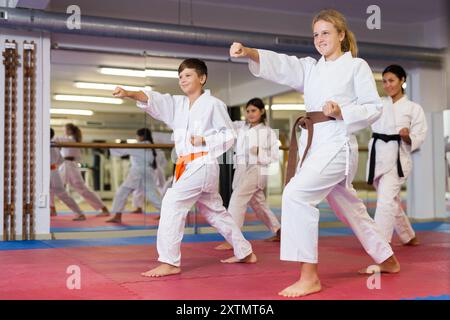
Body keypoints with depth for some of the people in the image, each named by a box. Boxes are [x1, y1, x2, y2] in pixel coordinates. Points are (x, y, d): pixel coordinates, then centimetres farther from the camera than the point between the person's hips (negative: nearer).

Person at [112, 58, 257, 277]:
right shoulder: (177, 104, 11)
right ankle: (245, 252, 31)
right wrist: (129, 94, -22)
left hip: (203, 164, -8)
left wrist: (204, 140, -17)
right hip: (188, 166, 8)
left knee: (172, 203, -17)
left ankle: (169, 262, -13)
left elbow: (229, 135, -4)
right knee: (215, 211, 17)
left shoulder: (213, 104, -6)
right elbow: (153, 100, -6)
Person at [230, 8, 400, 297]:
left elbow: (374, 108, -2)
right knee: (349, 207, 19)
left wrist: (342, 112, -19)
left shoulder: (357, 66, 1)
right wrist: (248, 52, -20)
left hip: (337, 143, -7)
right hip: (314, 143, 7)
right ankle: (387, 260, 40)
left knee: (296, 195, -24)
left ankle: (309, 276, -17)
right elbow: (280, 64, -3)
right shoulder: (310, 68, 15)